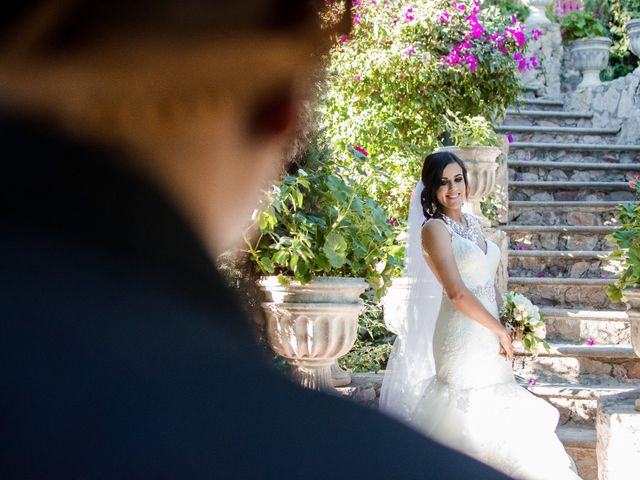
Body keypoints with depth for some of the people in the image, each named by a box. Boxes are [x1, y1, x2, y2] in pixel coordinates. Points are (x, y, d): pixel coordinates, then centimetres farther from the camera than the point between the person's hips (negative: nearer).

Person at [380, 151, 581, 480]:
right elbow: (457, 292, -19)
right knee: (472, 413, -4)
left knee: (491, 412, 11)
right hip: (463, 338, -8)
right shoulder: (435, 229, -12)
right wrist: (500, 330, -12)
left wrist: (500, 329, 11)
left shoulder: (472, 225, 13)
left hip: (488, 338, 8)